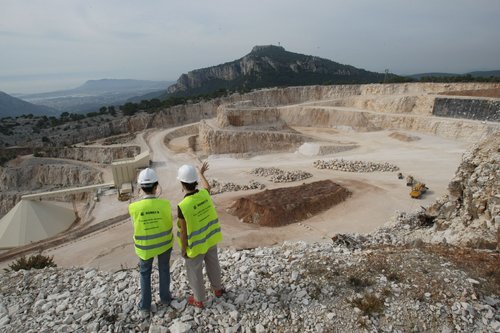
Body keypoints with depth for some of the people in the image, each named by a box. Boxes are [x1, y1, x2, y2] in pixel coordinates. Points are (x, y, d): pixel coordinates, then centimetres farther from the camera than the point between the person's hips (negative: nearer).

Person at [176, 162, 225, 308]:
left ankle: (199, 299, 40)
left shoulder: (183, 206, -34)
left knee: (194, 271, 20)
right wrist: (201, 173, 25)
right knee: (212, 264, 27)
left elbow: (183, 232, -24)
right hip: (210, 238, 5)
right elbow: (207, 187, 10)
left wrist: (183, 249, -7)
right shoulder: (204, 194, -18)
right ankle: (217, 289, 50)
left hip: (195, 244, -5)